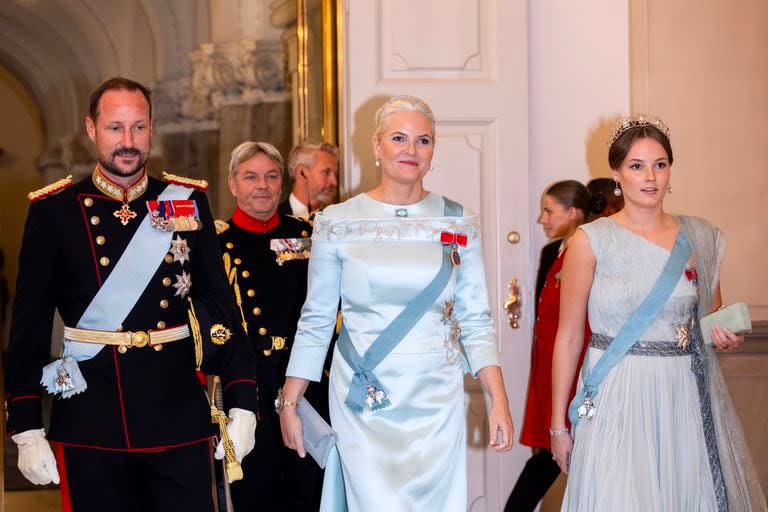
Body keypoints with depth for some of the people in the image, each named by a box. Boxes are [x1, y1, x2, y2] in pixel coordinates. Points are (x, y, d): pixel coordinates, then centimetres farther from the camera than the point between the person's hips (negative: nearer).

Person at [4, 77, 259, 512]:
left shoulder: (188, 203, 5)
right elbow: (30, 324, 0)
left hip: (179, 419, 1)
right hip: (90, 427, -1)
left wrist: (243, 404, 0)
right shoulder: (54, 210, 0)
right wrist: (26, 429, -5)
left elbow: (222, 307, 6)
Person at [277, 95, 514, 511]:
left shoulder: (459, 224, 4)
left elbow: (475, 321, 5)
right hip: (364, 403, -2)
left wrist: (499, 401, -3)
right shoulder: (337, 223, 0)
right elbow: (315, 321, 5)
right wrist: (288, 404, 3)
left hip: (437, 403, 2)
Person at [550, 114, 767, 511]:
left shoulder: (700, 237, 7)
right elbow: (568, 337, -2)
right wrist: (557, 425, -3)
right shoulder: (591, 240, -4)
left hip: (688, 399, 3)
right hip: (619, 401, -3)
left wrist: (725, 337, -4)